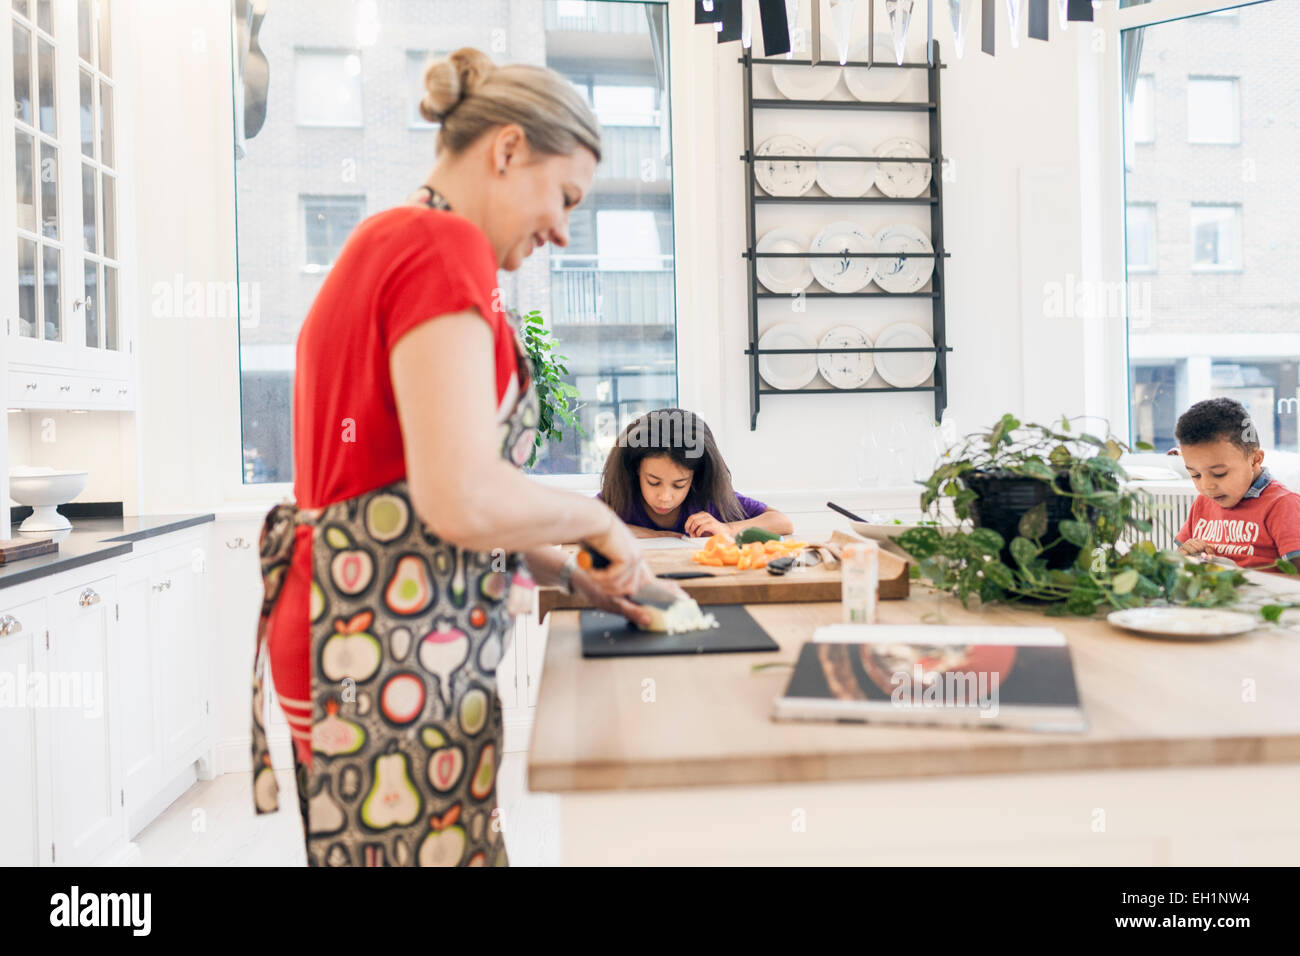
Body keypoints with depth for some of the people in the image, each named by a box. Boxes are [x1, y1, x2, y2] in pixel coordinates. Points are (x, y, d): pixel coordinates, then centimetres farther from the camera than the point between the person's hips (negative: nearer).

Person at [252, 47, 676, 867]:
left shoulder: (384, 243, 17)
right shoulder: (445, 246, -14)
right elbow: (464, 500, -25)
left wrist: (570, 576, 15)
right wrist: (598, 519, -7)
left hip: (361, 639, 10)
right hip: (395, 658, -10)